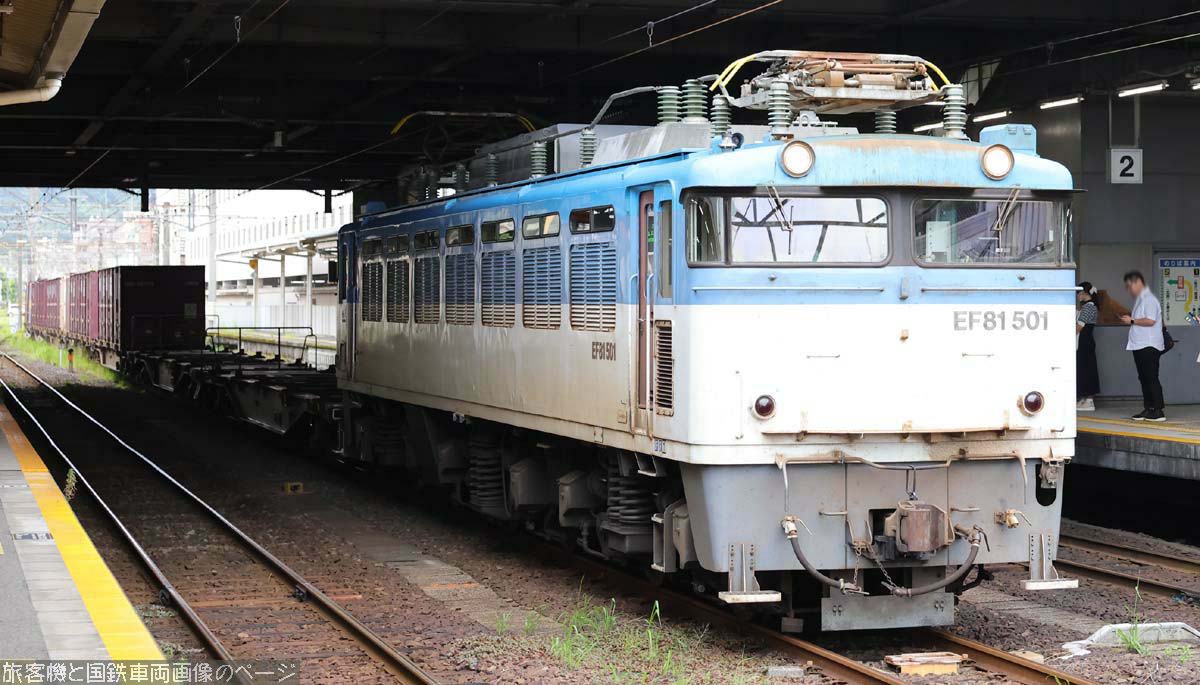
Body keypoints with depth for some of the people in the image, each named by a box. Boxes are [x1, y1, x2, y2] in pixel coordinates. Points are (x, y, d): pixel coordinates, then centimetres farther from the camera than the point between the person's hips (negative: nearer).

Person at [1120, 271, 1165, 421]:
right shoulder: (1139, 300, 19)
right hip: (1139, 345, 10)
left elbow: (1150, 320, -22)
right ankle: (1148, 409, 14)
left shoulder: (1149, 299, -12)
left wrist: (1132, 321, -13)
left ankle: (1158, 411, -9)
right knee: (1144, 378, 10)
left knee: (1151, 378, -10)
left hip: (1149, 346, -10)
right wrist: (1128, 320, 10)